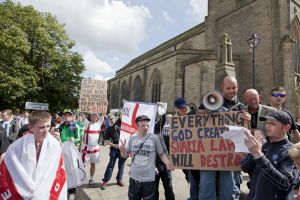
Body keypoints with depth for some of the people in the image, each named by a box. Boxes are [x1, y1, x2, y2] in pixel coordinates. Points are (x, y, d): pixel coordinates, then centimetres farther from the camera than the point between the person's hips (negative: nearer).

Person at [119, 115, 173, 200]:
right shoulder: (132, 139, 0)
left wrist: (168, 163, -18)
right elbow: (125, 155, 8)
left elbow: (161, 154, -1)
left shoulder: (154, 138, -9)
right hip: (134, 179, 3)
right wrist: (122, 150, -13)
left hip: (149, 180, -3)